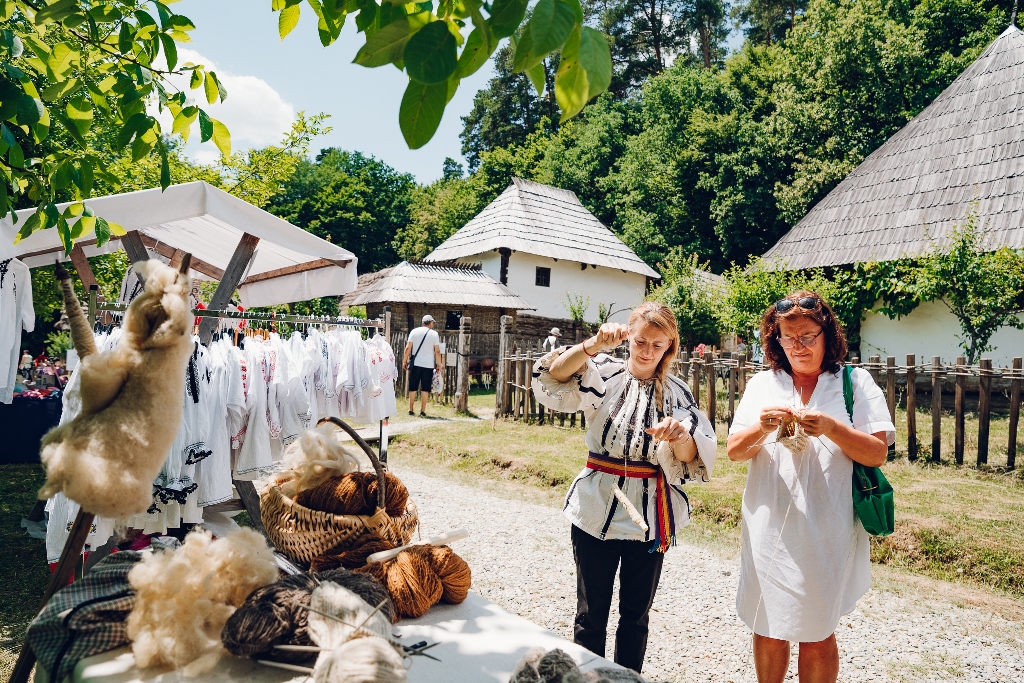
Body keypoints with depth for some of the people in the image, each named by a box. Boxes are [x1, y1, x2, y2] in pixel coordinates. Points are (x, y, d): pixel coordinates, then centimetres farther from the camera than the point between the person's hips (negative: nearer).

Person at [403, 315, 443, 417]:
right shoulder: (434, 334, -1)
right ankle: (422, 411, 2)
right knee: (425, 389, 4)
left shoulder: (414, 331, 3)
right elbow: (437, 351, -5)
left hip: (415, 364, 2)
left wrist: (405, 361, 7)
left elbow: (408, 348, -1)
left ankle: (410, 410, 11)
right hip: (428, 365, -1)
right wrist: (439, 364, 6)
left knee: (413, 388, 8)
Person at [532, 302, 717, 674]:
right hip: (597, 507, -1)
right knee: (591, 612, 10)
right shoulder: (603, 373, -1)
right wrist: (594, 345, -30)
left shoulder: (676, 393, 3)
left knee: (636, 613, 15)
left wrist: (679, 436, -27)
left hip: (650, 515, 1)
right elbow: (553, 377, -19)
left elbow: (689, 460, -6)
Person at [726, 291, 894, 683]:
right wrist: (762, 427, -18)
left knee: (816, 635, 9)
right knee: (767, 630, 12)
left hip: (826, 532, -2)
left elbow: (877, 454, -5)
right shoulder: (762, 385, 6)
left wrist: (832, 429, -22)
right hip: (769, 528, 2)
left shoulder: (856, 383, 1)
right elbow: (734, 451, 2)